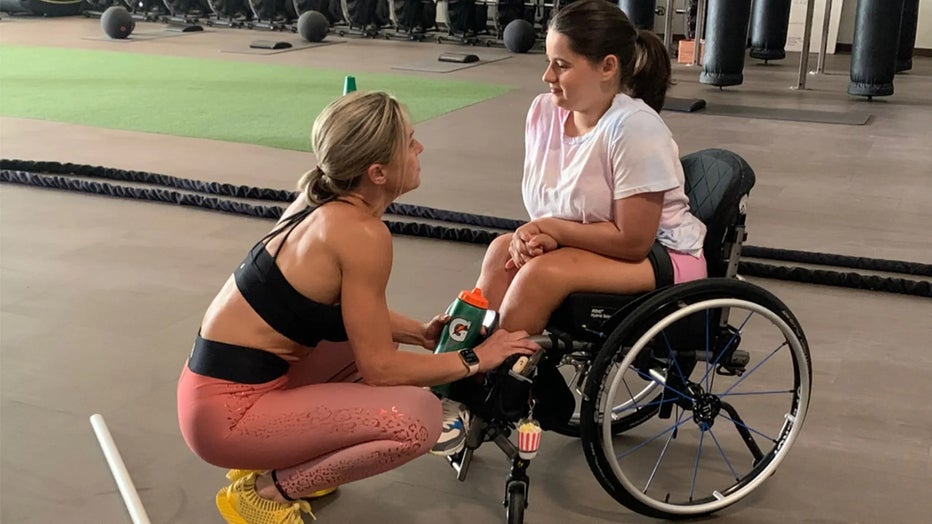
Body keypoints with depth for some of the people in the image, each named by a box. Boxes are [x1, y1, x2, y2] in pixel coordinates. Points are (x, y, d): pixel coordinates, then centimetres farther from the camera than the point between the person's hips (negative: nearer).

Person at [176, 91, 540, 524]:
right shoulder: (361, 233, -21)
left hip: (227, 378, 9)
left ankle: (272, 464, 17)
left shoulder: (323, 203, 4)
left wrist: (419, 333, 12)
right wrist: (477, 357, -6)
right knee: (419, 417, -18)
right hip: (229, 410, -9)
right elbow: (379, 368, -15)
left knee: (375, 336, 21)